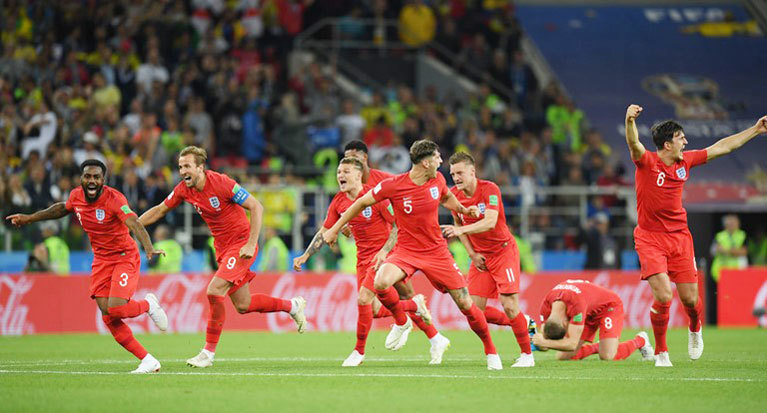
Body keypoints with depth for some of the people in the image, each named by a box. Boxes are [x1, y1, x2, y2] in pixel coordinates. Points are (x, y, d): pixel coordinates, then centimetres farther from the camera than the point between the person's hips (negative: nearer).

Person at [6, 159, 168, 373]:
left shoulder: (114, 198, -22)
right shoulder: (76, 196, -3)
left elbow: (134, 224, -36)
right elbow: (63, 208, 22)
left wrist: (149, 247, -54)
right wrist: (29, 218, 26)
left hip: (125, 257, -6)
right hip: (101, 260, 6)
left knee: (115, 309, -24)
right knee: (108, 317, -7)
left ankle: (149, 304, 11)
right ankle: (148, 361, 2)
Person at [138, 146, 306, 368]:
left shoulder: (221, 183, -21)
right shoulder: (183, 190, -2)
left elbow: (256, 207, -19)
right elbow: (159, 210, 12)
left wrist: (251, 244, -23)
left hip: (241, 245, -8)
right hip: (223, 248, 8)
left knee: (214, 291, -21)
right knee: (243, 305, 10)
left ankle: (209, 352, -11)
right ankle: (292, 305, 33)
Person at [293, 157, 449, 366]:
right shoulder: (339, 202, 3)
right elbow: (325, 232, 11)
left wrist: (384, 251, -22)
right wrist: (305, 255, 4)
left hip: (384, 255, -7)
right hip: (364, 258, 7)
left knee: (363, 298, -21)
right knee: (374, 310, 5)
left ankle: (359, 351, 2)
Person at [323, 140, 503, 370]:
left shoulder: (437, 180, -4)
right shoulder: (393, 186, -16)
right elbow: (362, 203, -2)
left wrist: (463, 210, 5)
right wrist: (335, 229, 3)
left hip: (436, 251, 2)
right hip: (406, 250, -2)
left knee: (465, 304, -1)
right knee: (381, 283, -32)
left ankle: (490, 351, 20)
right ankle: (401, 322, -2)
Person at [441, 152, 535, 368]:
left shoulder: (489, 189, -19)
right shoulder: (454, 194, -3)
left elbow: (490, 222, -32)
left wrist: (461, 229, -45)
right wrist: (472, 254, 2)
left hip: (504, 251, -6)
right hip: (480, 256, 6)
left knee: (509, 305, -15)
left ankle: (527, 354, 2)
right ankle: (522, 324, 21)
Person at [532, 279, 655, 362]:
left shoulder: (576, 303, -45)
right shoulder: (546, 304, -26)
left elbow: (572, 344, -43)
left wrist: (545, 343, -51)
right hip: (589, 313, 6)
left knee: (607, 356, -25)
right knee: (562, 357, -5)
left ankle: (640, 340, 5)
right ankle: (597, 347, 21)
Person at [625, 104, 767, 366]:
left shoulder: (685, 161, 3)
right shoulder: (647, 162, -12)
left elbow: (722, 147, 14)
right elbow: (634, 144, -35)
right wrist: (630, 121, -56)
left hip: (679, 236, 4)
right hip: (650, 238, -4)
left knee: (690, 299, 3)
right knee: (663, 297, -17)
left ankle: (695, 329, 40)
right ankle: (661, 352, 4)